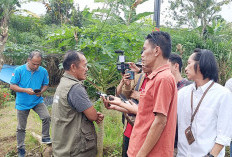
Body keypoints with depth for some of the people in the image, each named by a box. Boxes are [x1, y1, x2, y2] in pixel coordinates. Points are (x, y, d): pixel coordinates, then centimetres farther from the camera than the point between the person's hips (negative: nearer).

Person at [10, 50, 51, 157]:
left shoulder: (43, 71, -7)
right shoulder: (19, 70, -13)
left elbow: (46, 85, 5)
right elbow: (12, 86, -9)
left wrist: (41, 91, -17)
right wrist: (25, 90, -24)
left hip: (37, 101, 1)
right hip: (22, 103, -1)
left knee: (47, 117, -21)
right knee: (21, 128, 11)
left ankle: (45, 137, 4)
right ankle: (21, 148, 31)